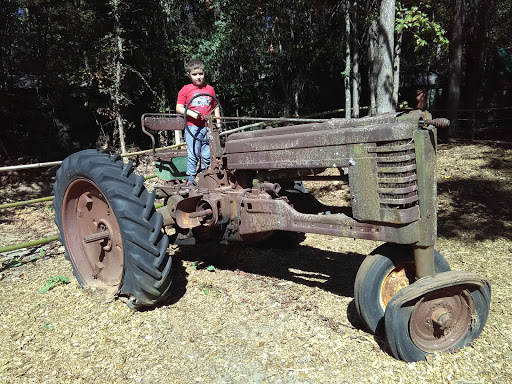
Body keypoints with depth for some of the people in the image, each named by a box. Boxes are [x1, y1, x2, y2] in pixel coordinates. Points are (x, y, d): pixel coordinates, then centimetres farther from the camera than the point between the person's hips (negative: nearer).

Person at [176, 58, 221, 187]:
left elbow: (215, 106, 21)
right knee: (193, 154, -4)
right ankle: (191, 178, 7)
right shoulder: (185, 89, 2)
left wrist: (218, 121, 12)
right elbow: (179, 108, 0)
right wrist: (191, 113, -15)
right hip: (192, 127, -3)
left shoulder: (210, 89, 12)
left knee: (207, 155, 6)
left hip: (207, 127, 3)